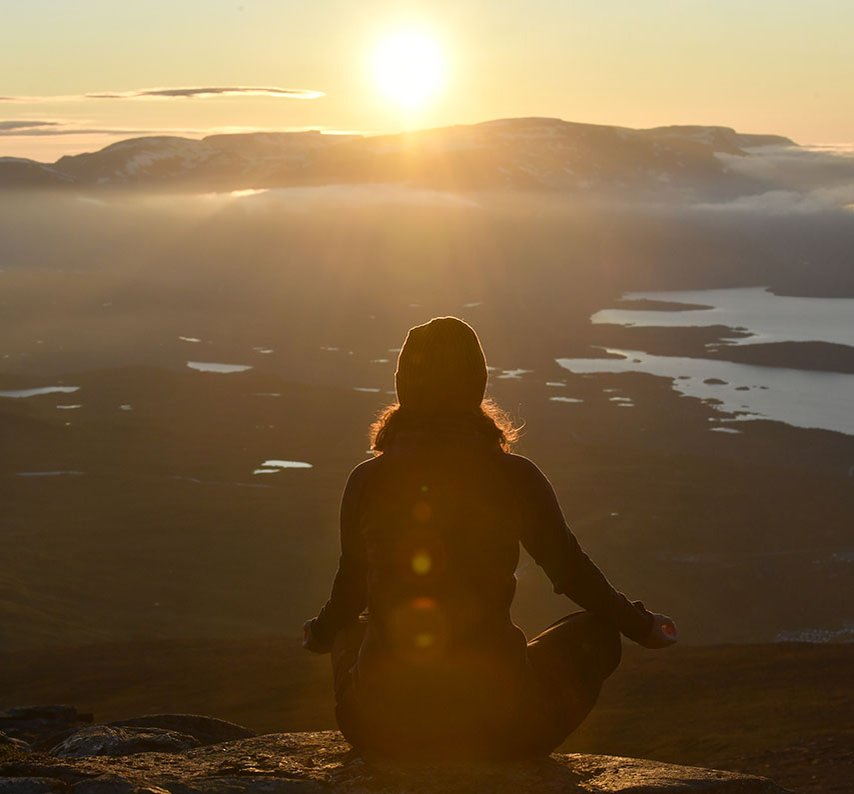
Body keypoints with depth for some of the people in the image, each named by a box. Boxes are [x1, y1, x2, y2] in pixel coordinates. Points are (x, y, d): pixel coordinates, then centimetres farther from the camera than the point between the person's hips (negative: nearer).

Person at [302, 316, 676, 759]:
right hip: (495, 731, -2)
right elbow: (573, 573, 7)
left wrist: (320, 634, 38)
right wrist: (641, 628, 26)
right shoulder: (515, 478, -7)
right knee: (595, 632, 24)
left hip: (381, 730, 3)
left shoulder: (367, 482, -2)